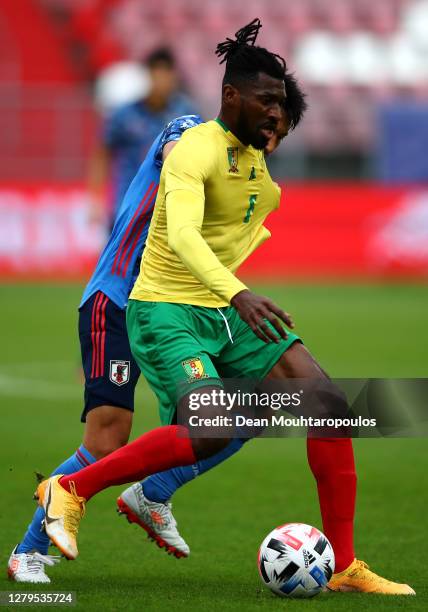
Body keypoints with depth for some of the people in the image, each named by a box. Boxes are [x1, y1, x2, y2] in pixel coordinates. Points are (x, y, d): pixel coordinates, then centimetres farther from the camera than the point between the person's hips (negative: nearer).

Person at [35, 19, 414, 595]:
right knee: (212, 431, -29)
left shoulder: (255, 154, 9)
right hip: (166, 310, -8)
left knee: (329, 403, -7)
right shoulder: (198, 151, -19)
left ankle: (344, 567, -2)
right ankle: (70, 489, -10)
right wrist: (237, 294, -50)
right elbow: (183, 235, -37)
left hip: (227, 308, 8)